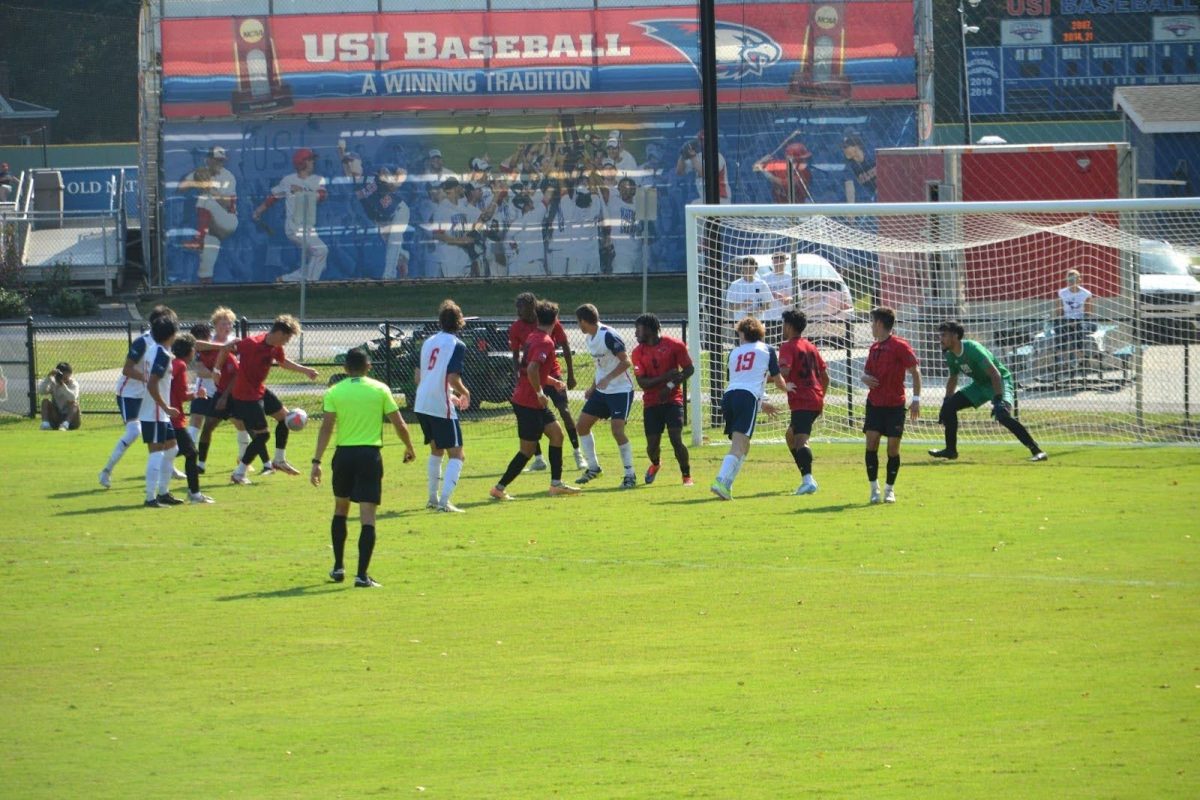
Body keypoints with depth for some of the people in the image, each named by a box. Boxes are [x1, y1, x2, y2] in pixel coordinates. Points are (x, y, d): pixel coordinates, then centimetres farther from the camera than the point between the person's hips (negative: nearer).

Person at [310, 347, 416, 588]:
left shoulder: (334, 392, 1)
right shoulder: (380, 390, 0)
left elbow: (326, 427, -7)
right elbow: (399, 425, 1)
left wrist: (317, 461, -8)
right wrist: (410, 448, 18)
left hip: (344, 454, 2)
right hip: (370, 455, -2)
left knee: (340, 509, 22)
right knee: (367, 516, -4)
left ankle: (338, 567, 25)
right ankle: (362, 575, -11)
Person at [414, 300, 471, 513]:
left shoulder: (428, 342, 12)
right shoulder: (457, 345, -9)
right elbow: (453, 378, -19)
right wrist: (465, 394, 2)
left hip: (422, 405, 7)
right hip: (442, 408, -7)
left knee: (436, 450, 25)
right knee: (456, 455, -2)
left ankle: (433, 498, 31)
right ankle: (444, 501, -16)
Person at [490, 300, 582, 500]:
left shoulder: (533, 338, 11)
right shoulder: (545, 342, -18)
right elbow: (532, 369, -32)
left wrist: (554, 382, 30)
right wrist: (540, 393, -21)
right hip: (528, 403, -9)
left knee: (556, 433, 11)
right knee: (528, 450, -2)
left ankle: (556, 483, 13)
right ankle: (500, 488, 3)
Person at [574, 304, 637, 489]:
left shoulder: (608, 336, -20)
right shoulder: (589, 339, 8)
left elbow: (626, 362, -23)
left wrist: (607, 379, -31)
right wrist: (593, 387, 16)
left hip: (621, 390, -9)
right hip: (602, 391, 9)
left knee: (617, 430, -18)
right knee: (582, 424, 9)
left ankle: (630, 474, -7)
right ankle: (593, 468, 22)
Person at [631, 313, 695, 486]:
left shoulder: (674, 345, -6)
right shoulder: (638, 353, 0)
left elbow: (689, 369, -3)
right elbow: (642, 382, -6)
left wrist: (671, 385, -16)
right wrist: (665, 377, -20)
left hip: (672, 399, -3)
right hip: (651, 402, 3)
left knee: (676, 439, -17)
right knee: (652, 444, 0)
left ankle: (687, 476, -1)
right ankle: (655, 464, 35)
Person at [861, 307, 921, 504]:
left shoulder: (900, 346, -8)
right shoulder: (874, 348, 12)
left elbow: (915, 371, -7)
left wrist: (916, 399, -12)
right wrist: (866, 378, -3)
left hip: (895, 406, -5)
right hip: (874, 404, 5)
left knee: (893, 448, -2)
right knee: (871, 442, -7)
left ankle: (890, 489, 12)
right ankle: (874, 488, 1)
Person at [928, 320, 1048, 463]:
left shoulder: (973, 349, -28)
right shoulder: (951, 355, -3)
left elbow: (995, 374, -33)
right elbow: (953, 379, 16)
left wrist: (998, 400, -40)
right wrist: (946, 402, 14)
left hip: (1000, 382, -8)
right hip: (980, 384, 8)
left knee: (1002, 414, -32)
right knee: (949, 406, 1)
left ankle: (1036, 451, -31)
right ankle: (950, 450, 14)